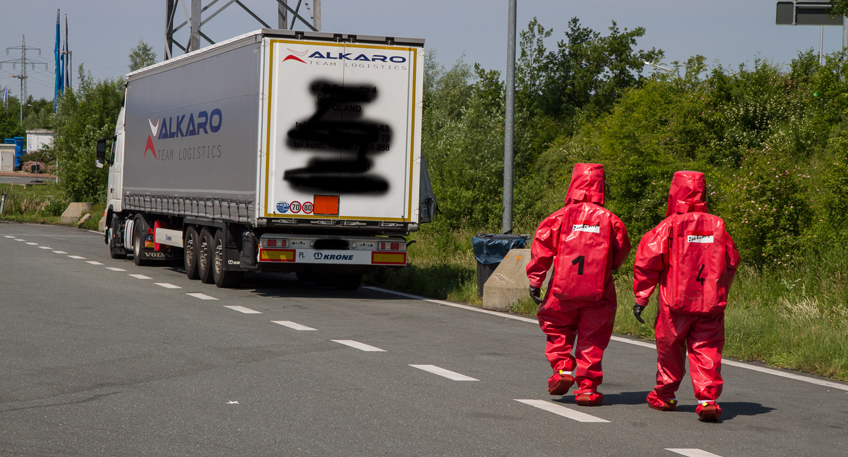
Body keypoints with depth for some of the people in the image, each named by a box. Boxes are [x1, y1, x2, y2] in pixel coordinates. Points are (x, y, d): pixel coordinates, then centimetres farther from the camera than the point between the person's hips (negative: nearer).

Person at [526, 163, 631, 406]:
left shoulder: (561, 217, -3)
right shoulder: (609, 219, 0)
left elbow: (542, 248, -4)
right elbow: (621, 251, 8)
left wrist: (535, 279, 1)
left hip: (564, 286, 0)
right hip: (598, 291, 1)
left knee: (557, 329, 21)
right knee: (592, 339, 7)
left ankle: (562, 368, 5)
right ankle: (587, 387, 5)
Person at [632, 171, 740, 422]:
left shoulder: (669, 226, -6)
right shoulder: (717, 226, 5)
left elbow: (647, 259, -8)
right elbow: (732, 262, 13)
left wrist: (641, 297, -2)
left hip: (676, 301, -2)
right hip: (710, 303, 2)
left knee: (669, 347, 14)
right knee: (706, 350, 3)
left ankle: (664, 396, 28)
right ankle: (707, 398, -12)